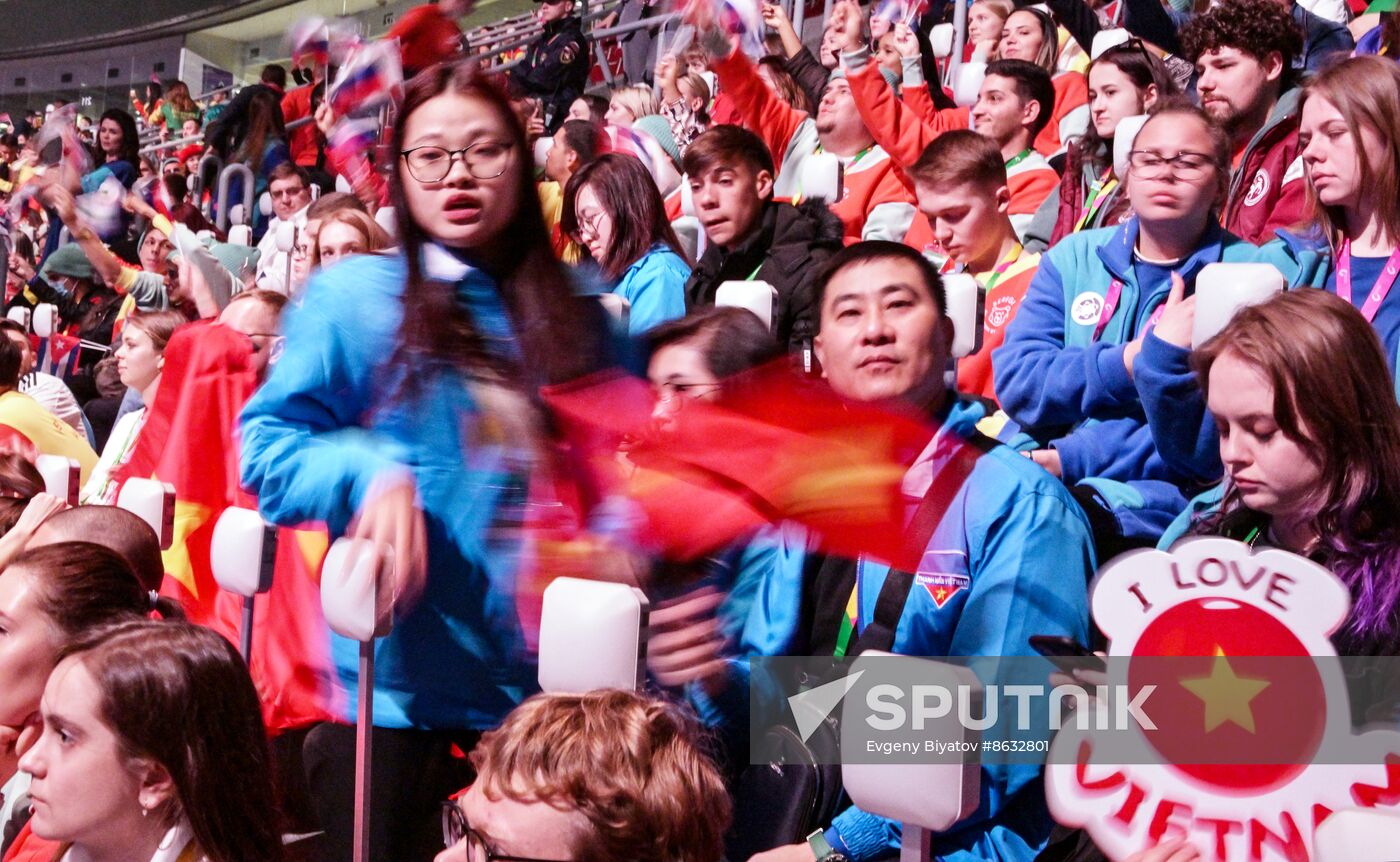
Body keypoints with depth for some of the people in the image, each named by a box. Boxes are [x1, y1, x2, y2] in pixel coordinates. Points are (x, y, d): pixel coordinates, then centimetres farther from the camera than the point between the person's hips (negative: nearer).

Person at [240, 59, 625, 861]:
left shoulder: (579, 319, 9)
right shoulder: (353, 295, -2)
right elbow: (269, 447, -4)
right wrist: (370, 471, -22)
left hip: (550, 690, 3)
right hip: (398, 689, -3)